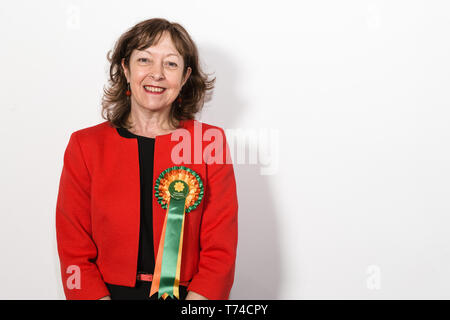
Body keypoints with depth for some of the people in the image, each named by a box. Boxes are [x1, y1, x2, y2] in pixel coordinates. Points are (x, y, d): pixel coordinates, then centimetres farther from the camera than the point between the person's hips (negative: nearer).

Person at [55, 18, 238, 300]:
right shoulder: (85, 145, 5)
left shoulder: (210, 142, 4)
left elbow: (220, 251, 1)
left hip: (190, 298, 0)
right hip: (109, 292, 0)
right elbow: (75, 254, 3)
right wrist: (100, 297, -13)